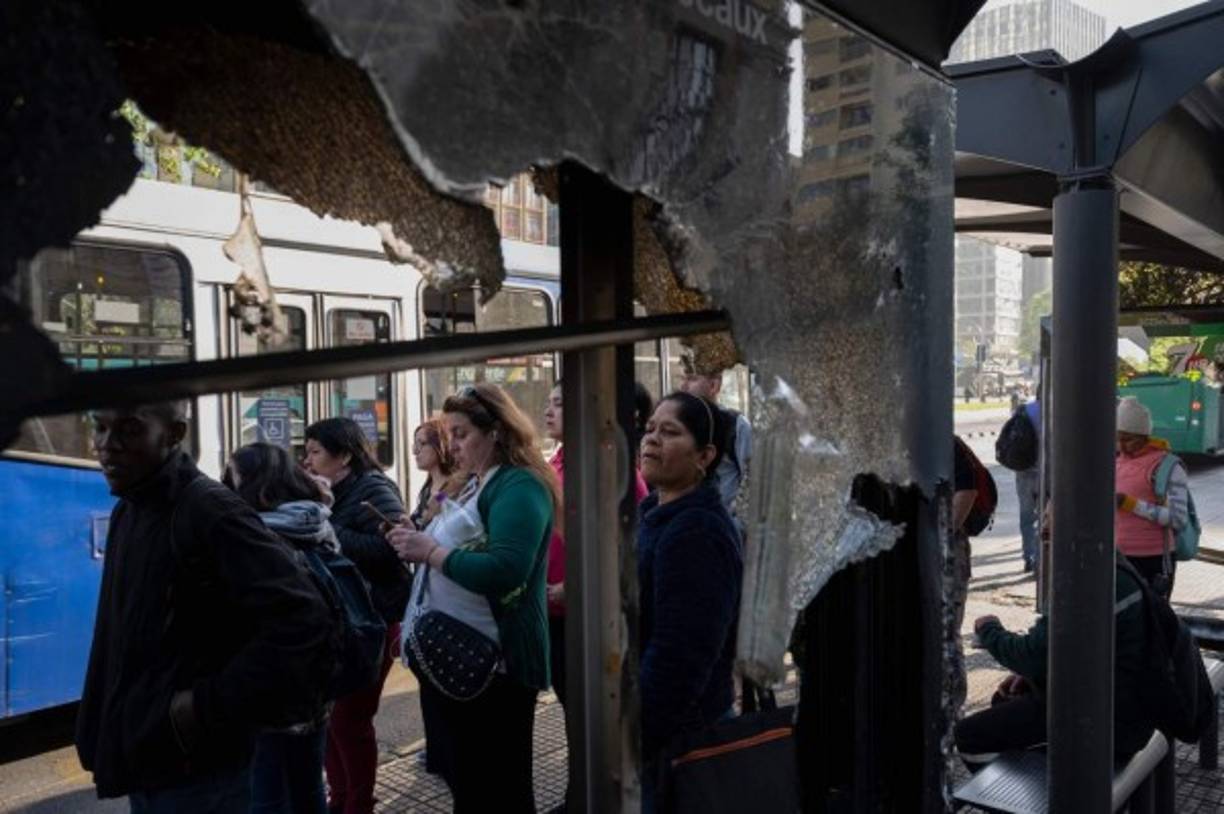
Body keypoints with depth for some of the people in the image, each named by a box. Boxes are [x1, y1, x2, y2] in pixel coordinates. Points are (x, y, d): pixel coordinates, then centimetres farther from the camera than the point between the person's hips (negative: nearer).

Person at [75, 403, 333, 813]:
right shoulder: (127, 511, 8)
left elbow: (303, 621, -29)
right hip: (141, 762, 8)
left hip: (194, 771, -8)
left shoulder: (211, 512, -21)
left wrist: (211, 707, -23)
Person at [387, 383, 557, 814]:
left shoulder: (520, 487, -17)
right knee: (467, 777, 20)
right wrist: (420, 541, 1)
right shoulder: (480, 485, 16)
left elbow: (503, 572, -30)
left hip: (500, 659, -10)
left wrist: (430, 551, -23)